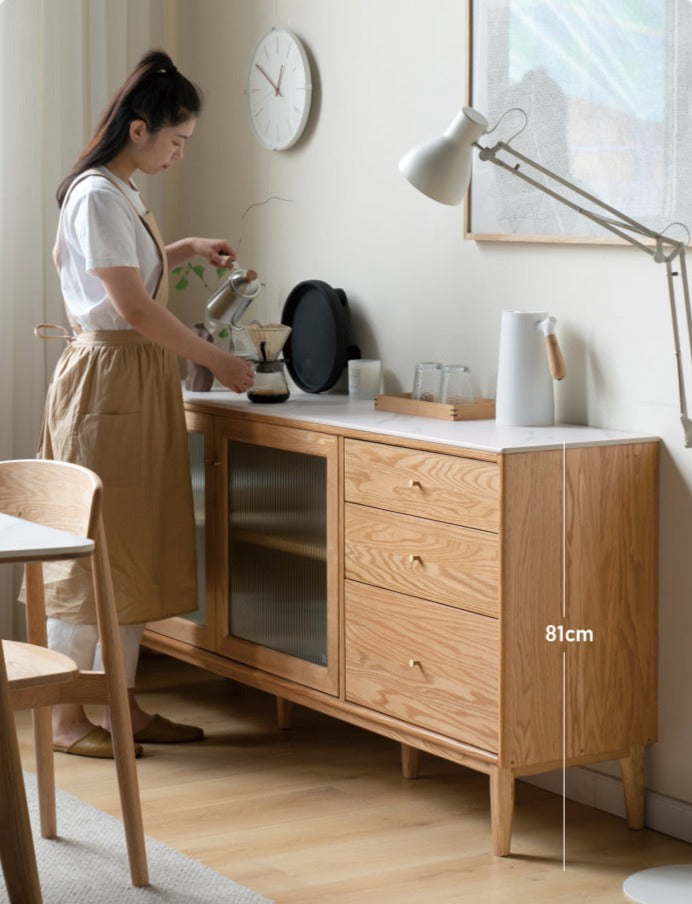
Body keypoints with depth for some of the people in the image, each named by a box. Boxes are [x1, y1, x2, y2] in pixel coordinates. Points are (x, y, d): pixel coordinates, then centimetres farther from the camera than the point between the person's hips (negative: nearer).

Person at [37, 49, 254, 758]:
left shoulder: (118, 192, 15)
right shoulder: (96, 195, -15)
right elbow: (134, 307, -19)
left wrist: (186, 250, 20)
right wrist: (217, 361, -12)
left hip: (140, 383, 10)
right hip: (105, 377, -10)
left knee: (136, 545, 10)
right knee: (94, 546, -5)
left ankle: (122, 707, 16)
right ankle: (66, 718, 2)